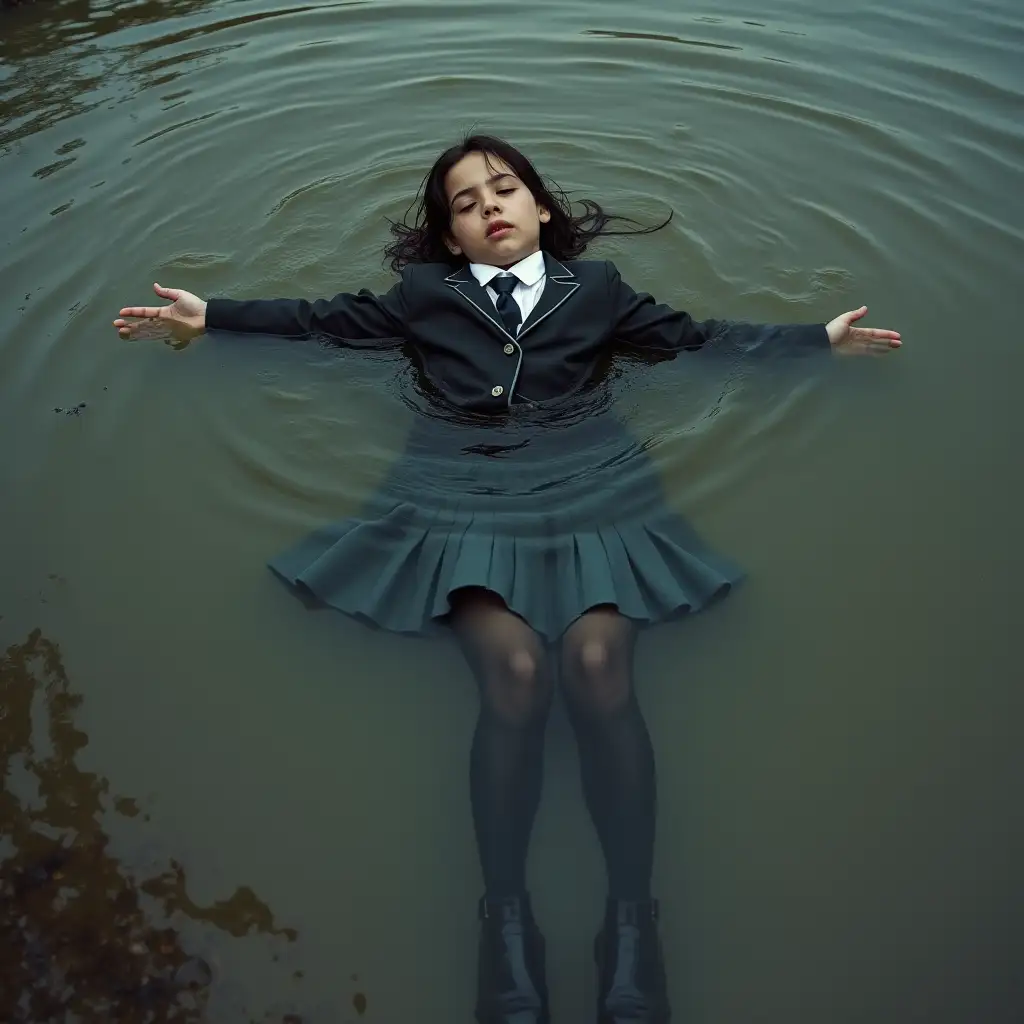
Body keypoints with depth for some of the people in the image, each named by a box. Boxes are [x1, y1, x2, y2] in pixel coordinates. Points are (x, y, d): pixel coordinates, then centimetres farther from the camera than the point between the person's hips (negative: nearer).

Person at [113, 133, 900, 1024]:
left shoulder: (595, 286, 24)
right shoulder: (427, 293, 24)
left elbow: (698, 337, 27)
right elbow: (324, 319, 29)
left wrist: (820, 339, 26)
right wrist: (209, 315, 29)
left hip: (587, 482, 1)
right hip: (467, 490, 0)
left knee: (598, 664, -27)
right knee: (515, 670, -27)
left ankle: (632, 927, -21)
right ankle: (507, 927, -19)